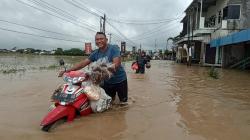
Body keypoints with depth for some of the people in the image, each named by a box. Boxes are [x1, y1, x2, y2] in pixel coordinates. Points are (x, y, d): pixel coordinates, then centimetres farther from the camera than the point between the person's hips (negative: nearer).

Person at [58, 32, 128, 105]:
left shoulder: (114, 48, -15)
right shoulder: (95, 53, -1)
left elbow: (116, 64, -27)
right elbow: (83, 63, -4)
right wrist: (66, 71, -11)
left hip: (119, 80, -4)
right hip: (106, 82, 4)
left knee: (123, 103, 7)